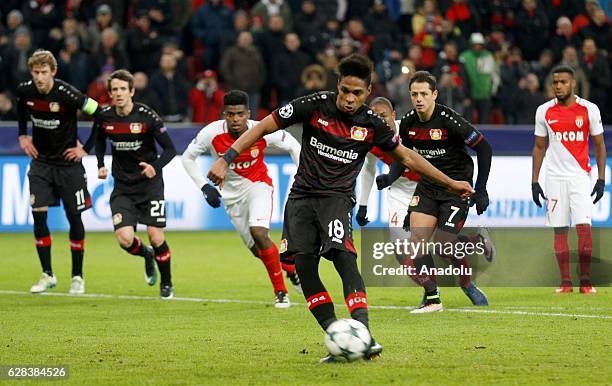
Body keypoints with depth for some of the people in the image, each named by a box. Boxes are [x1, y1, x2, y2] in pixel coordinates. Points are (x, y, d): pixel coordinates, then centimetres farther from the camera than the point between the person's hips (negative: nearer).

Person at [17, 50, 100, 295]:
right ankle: (47, 275, 3)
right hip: (41, 161, 3)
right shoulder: (25, 91, -8)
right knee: (38, 214, -7)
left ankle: (77, 276, 14)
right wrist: (22, 135, 11)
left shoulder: (66, 94, -23)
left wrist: (86, 148, -13)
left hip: (68, 163, -3)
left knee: (74, 217, 2)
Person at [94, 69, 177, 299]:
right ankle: (146, 255, 23)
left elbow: (170, 149, -12)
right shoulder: (104, 117, -4)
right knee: (125, 239, -14)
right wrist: (101, 165, 7)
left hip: (149, 183, -3)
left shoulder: (146, 116, -15)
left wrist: (156, 167, -29)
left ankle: (166, 284, 16)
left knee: (155, 236, -9)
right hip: (122, 186, 3)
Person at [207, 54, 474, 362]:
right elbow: (264, 127, -4)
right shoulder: (315, 105, -8)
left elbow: (406, 157, 13)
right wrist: (226, 159, -11)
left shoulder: (372, 125, -3)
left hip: (337, 198, -1)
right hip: (302, 196, 2)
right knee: (303, 264, -11)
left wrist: (450, 183, 17)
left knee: (343, 256, -25)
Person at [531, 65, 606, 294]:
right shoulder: (544, 111, 3)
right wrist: (534, 182, 6)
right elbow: (539, 147, 11)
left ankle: (586, 281, -5)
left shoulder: (589, 110, -2)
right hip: (555, 178, 2)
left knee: (584, 226, -11)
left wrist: (601, 179, -2)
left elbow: (599, 145, 4)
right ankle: (565, 282, 6)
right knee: (559, 230, 1)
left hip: (580, 176, -2)